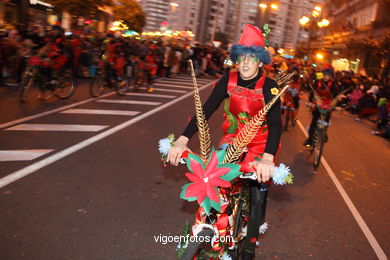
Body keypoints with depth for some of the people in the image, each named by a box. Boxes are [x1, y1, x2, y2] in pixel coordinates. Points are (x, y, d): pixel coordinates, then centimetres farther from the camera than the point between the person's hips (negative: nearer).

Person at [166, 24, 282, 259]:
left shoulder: (268, 86, -19)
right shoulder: (229, 80, -11)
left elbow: (275, 123, -29)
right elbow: (206, 109, -17)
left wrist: (268, 158, -47)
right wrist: (183, 139, -29)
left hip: (260, 143, -3)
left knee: (258, 194, -5)